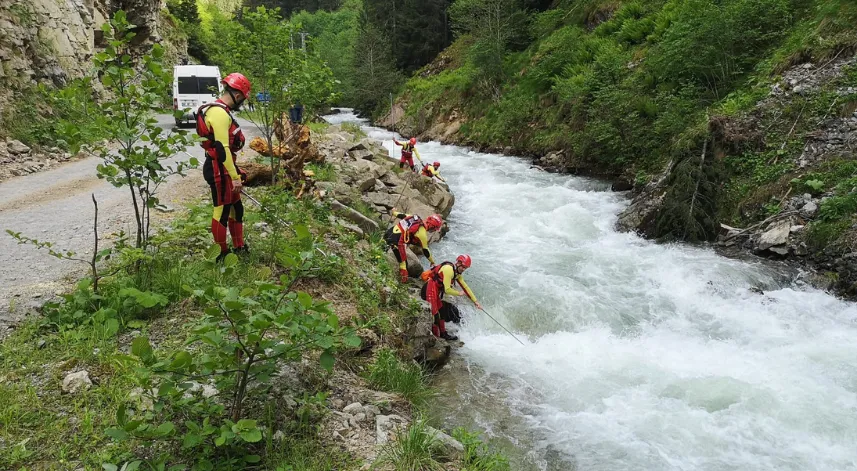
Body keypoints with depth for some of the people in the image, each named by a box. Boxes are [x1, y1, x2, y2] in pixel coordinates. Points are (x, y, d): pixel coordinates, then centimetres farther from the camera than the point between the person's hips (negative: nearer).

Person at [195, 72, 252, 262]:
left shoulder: (220, 110, 15)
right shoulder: (219, 113, -19)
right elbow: (222, 148, -25)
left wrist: (235, 172, 25)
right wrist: (235, 177, -24)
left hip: (223, 168, 11)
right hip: (218, 170, -11)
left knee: (236, 208, 17)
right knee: (222, 211, -1)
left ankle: (239, 248, 28)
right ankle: (221, 254, 10)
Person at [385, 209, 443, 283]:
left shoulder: (416, 218, 5)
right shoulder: (422, 234, -11)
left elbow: (402, 215, 18)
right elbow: (425, 250, 0)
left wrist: (394, 212, 39)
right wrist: (432, 261, 15)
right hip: (396, 241, -6)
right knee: (403, 262, 5)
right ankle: (404, 278, 10)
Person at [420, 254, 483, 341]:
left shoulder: (457, 273, 12)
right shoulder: (448, 269, -19)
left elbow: (465, 287, 17)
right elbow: (447, 290, -21)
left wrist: (475, 301, 16)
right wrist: (459, 293, -3)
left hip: (436, 293, 11)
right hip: (430, 290, -11)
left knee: (443, 312, 20)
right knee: (434, 315, -13)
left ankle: (443, 334, 32)